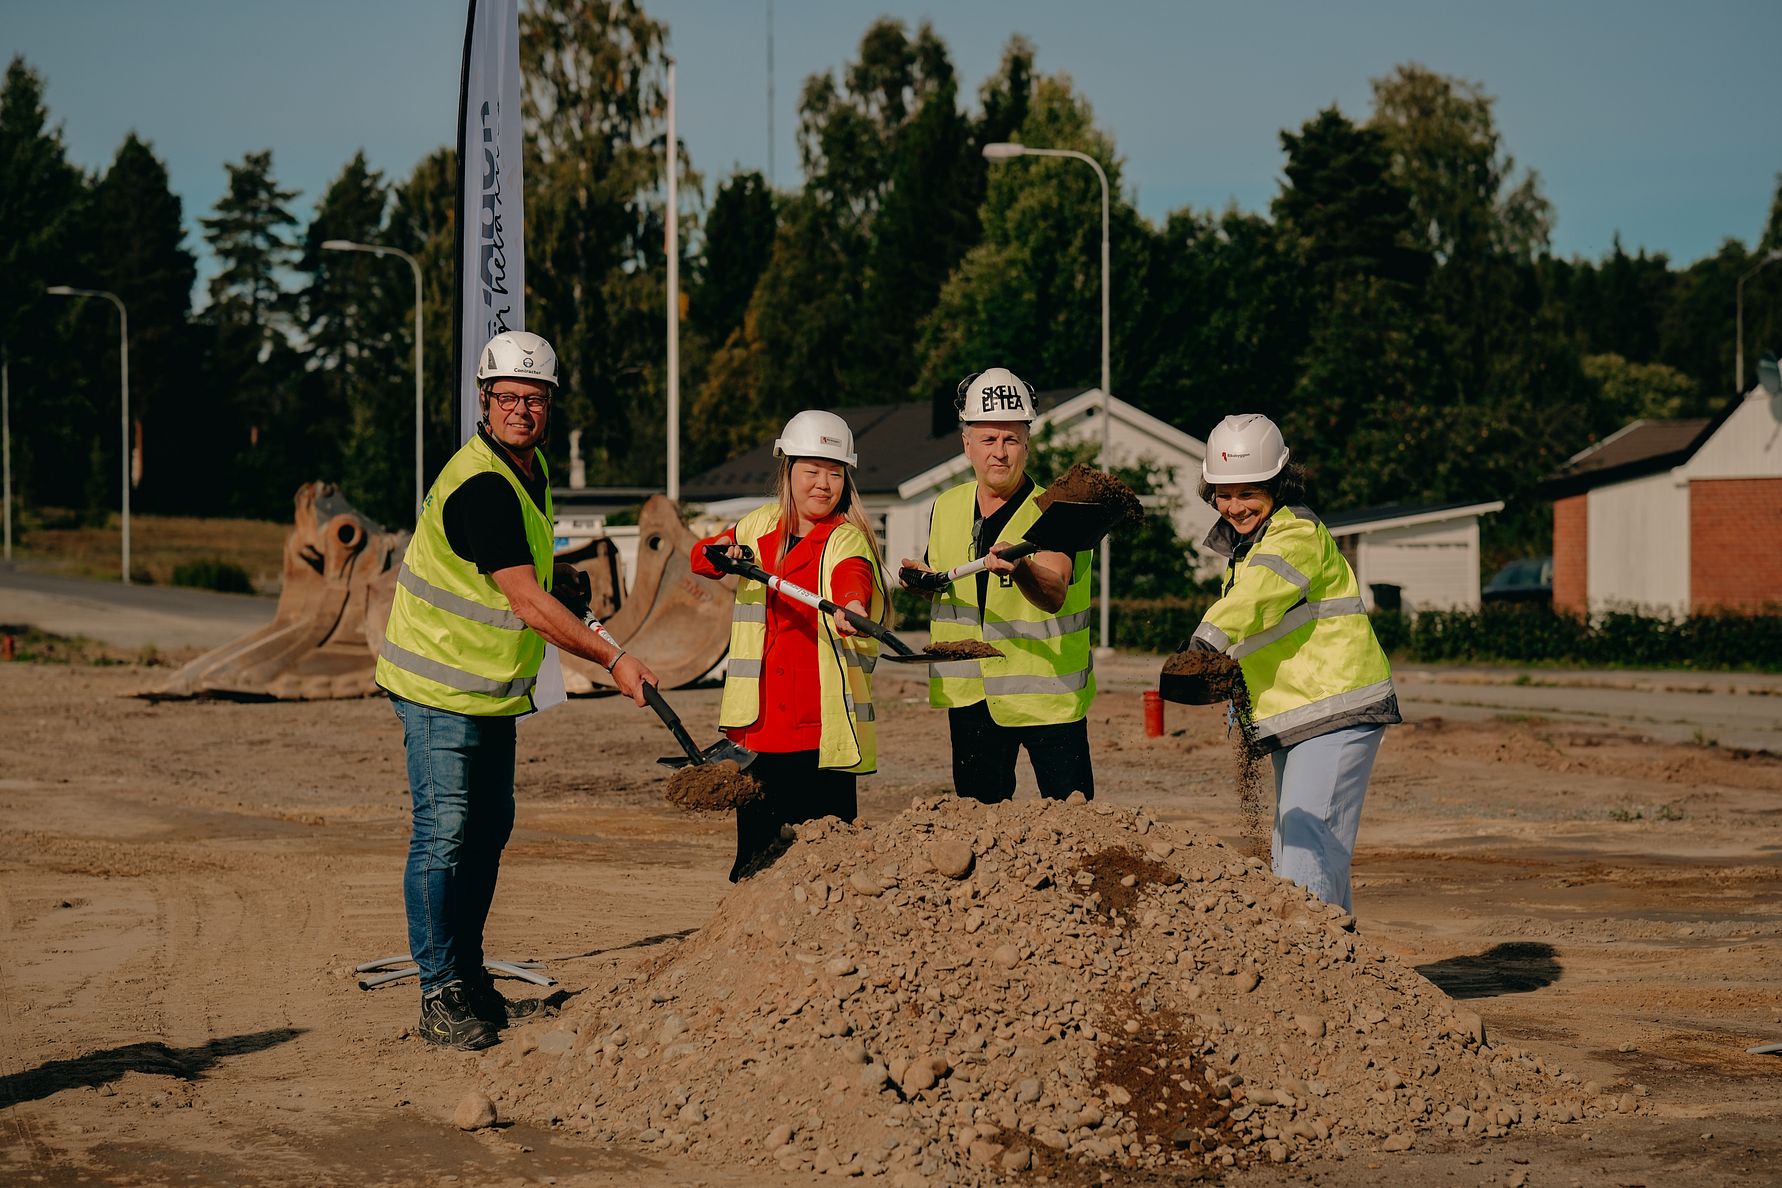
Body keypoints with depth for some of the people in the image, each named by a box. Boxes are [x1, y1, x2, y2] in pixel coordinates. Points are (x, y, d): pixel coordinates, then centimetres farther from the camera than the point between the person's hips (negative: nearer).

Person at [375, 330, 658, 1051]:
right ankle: (440, 997, -4)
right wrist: (613, 659, -24)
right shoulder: (479, 485, -24)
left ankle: (470, 981, 24)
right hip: (439, 687, -10)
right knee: (443, 835, -9)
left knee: (488, 830, 14)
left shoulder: (530, 467, 7)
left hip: (494, 691, 10)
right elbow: (528, 601, -27)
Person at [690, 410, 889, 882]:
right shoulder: (761, 526, 12)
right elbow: (701, 558, 24)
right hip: (760, 721, 5)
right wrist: (721, 553, 0)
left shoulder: (848, 540, -5)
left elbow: (853, 579, -27)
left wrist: (852, 607, -51)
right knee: (755, 854, 9)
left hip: (823, 729, -5)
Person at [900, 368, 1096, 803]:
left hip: (1047, 688, -5)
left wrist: (1020, 570, -49)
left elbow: (1054, 595, -29)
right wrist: (925, 579, 0)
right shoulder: (946, 508, 7)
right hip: (971, 696, 5)